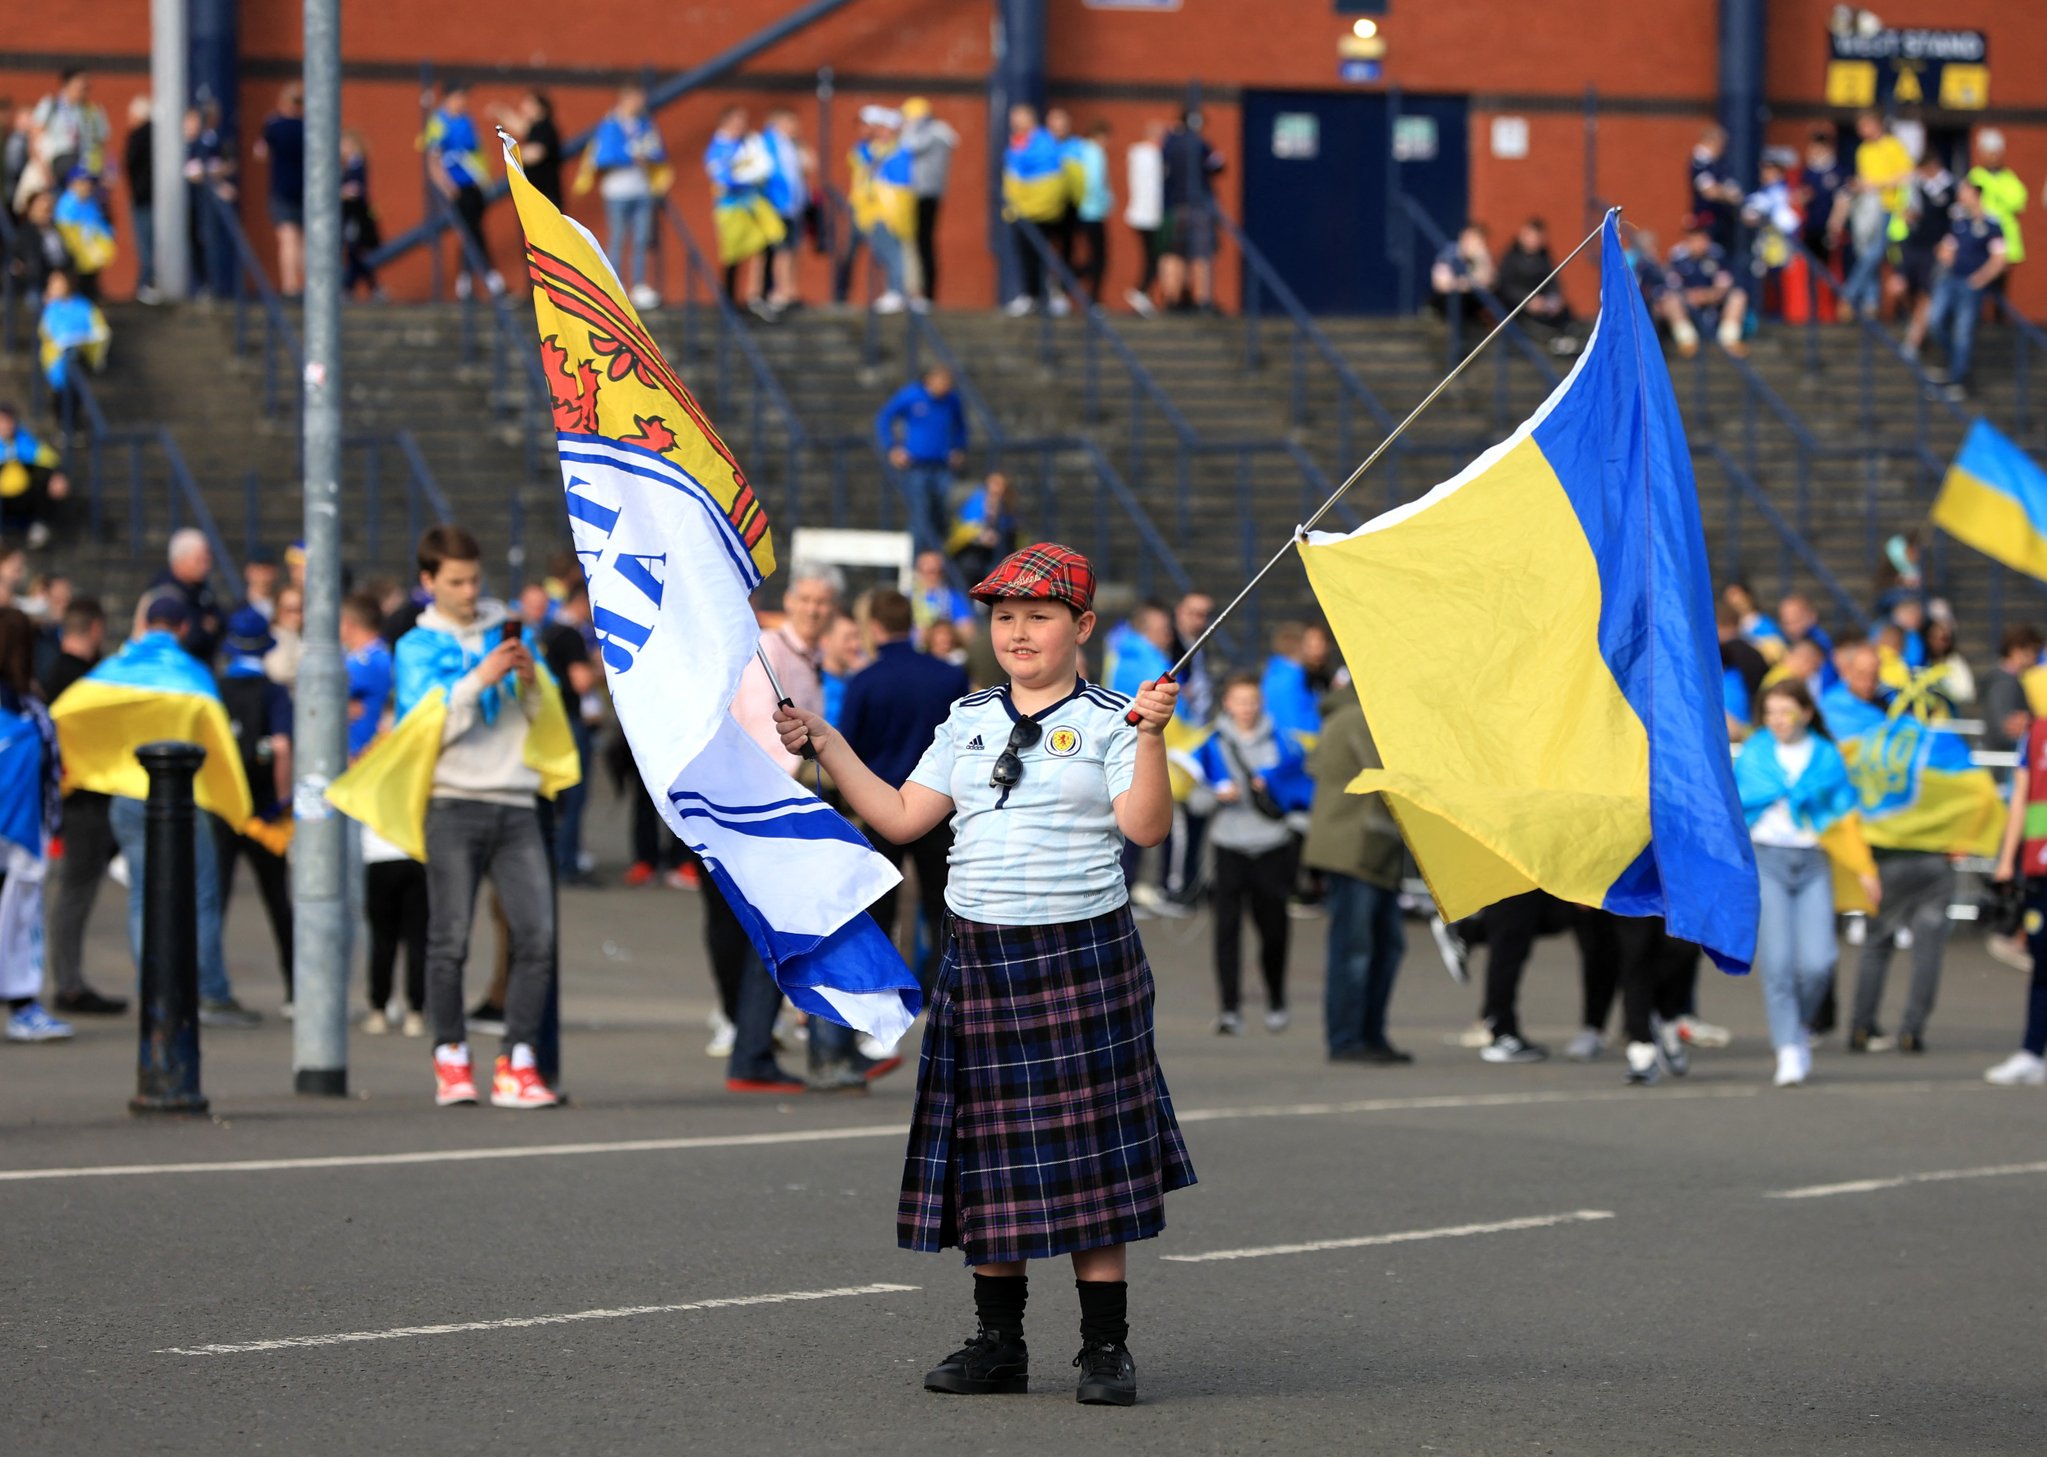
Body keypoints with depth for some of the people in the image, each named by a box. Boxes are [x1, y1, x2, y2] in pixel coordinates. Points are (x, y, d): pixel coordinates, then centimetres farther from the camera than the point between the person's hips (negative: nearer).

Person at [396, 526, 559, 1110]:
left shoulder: (507, 633, 17)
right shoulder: (417, 647, 9)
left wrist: (530, 682, -6)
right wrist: (480, 680, -13)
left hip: (516, 804, 2)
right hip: (454, 804, -2)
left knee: (537, 936, -9)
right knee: (449, 940, -6)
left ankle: (517, 1064, -6)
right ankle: (451, 1061, 2)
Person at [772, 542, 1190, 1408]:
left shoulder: (1105, 722, -2)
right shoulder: (968, 724, 13)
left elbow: (1145, 827, -14)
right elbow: (902, 818, 13)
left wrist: (1151, 738, -26)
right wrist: (825, 746, 10)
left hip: (1082, 954, -4)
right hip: (982, 955, 5)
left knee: (1089, 1154, -3)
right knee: (991, 1152, 6)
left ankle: (1106, 1347, 2)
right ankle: (998, 1343, 14)